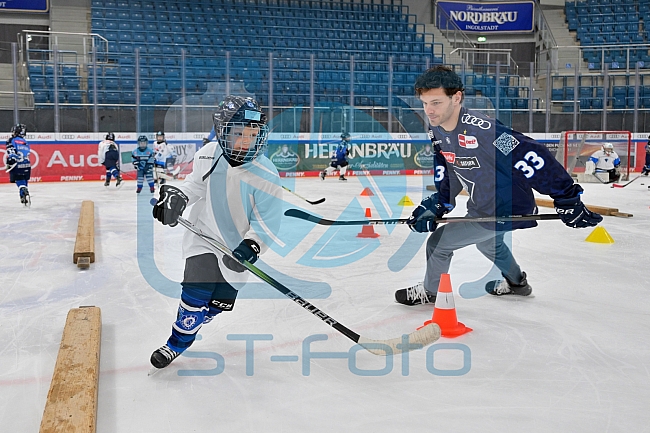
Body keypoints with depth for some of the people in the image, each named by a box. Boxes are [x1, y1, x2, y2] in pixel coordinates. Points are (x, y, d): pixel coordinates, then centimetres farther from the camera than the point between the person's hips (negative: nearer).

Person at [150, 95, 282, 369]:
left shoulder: (266, 176, -21)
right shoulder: (209, 155, -12)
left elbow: (268, 221, -18)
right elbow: (195, 185, 7)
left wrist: (251, 246, -31)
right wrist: (176, 196, -12)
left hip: (237, 248, -1)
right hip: (204, 237, 1)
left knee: (219, 302, 8)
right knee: (196, 293, -7)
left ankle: (187, 327, 38)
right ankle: (176, 344, 20)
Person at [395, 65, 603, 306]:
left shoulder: (481, 128, -35)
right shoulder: (436, 130, -7)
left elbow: (531, 157, -33)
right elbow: (447, 173, 5)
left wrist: (567, 200, -31)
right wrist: (435, 205, -7)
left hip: (505, 211, -9)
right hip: (482, 206, 9)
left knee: (438, 243, -5)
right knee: (487, 242, 35)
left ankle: (429, 291, 26)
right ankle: (516, 282, 63)